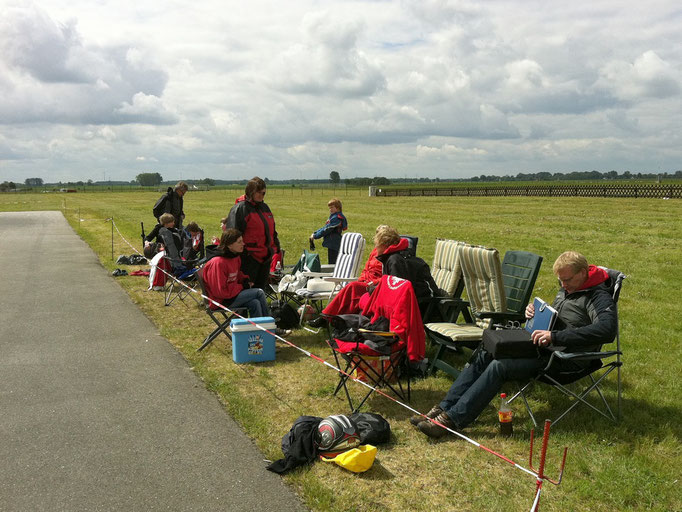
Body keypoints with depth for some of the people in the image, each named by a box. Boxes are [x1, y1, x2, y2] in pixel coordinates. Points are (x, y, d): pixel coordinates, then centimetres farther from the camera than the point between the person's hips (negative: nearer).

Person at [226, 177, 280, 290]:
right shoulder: (240, 208, -9)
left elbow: (272, 230, 26)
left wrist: (276, 247, 21)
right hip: (249, 258, -8)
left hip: (266, 257, 8)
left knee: (261, 289, 14)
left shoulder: (264, 207, 16)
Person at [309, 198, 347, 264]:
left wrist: (315, 236, -10)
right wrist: (315, 233, 7)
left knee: (332, 263, -8)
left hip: (333, 243, -10)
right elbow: (325, 227, 17)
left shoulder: (336, 218, -16)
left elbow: (327, 229, -17)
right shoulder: (333, 216, 17)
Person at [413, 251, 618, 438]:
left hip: (563, 359, -9)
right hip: (543, 345, 9)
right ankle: (444, 408, -8)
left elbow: (607, 330, -32)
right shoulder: (567, 288, 14)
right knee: (483, 355, -5)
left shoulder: (599, 297, -14)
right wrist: (535, 312, 3)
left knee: (499, 366, -25)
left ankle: (453, 419, -26)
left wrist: (555, 336, -35)